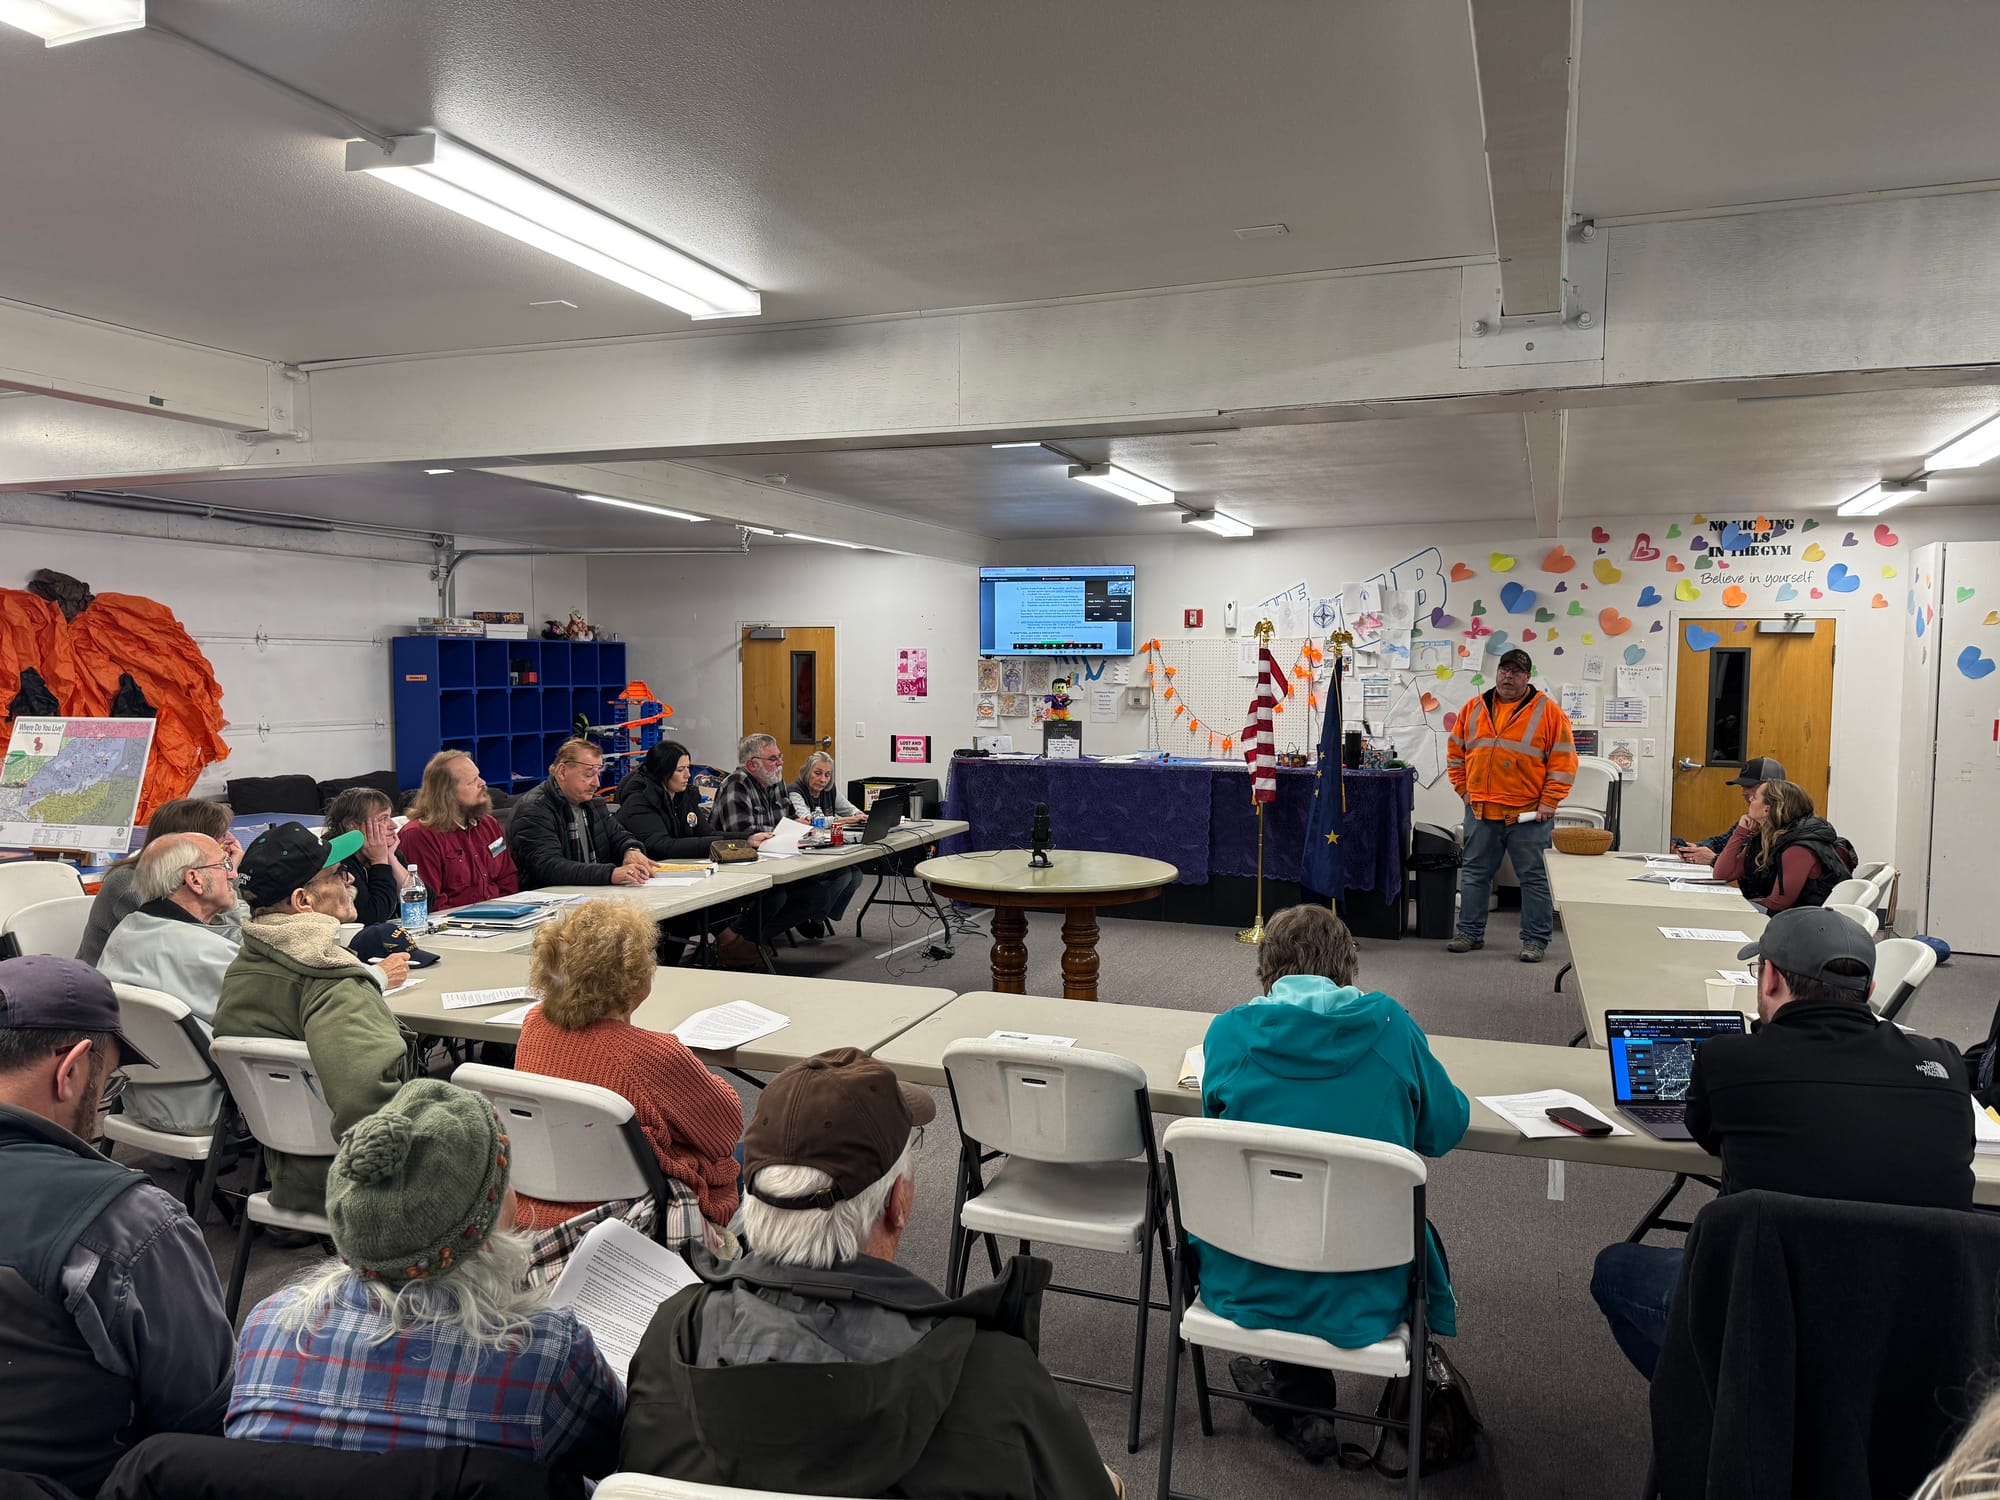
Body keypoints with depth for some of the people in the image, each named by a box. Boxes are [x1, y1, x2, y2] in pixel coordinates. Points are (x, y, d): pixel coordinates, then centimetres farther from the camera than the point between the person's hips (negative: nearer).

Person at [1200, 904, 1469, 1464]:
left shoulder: (1228, 1031, -9)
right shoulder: (1389, 1024, -10)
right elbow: (1446, 1129, 3)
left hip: (1244, 1287, 1)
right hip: (1362, 1297, -1)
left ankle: (1298, 1404, 29)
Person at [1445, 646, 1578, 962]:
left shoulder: (1548, 711, -3)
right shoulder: (1474, 709, 9)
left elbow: (1564, 762, -5)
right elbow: (1455, 754, 16)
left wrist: (1548, 803, -10)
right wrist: (1464, 790, 7)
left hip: (1527, 815, -3)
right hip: (1480, 812, 4)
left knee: (1534, 877, 3)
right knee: (1475, 873, 10)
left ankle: (1535, 940, 11)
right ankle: (1470, 933, 21)